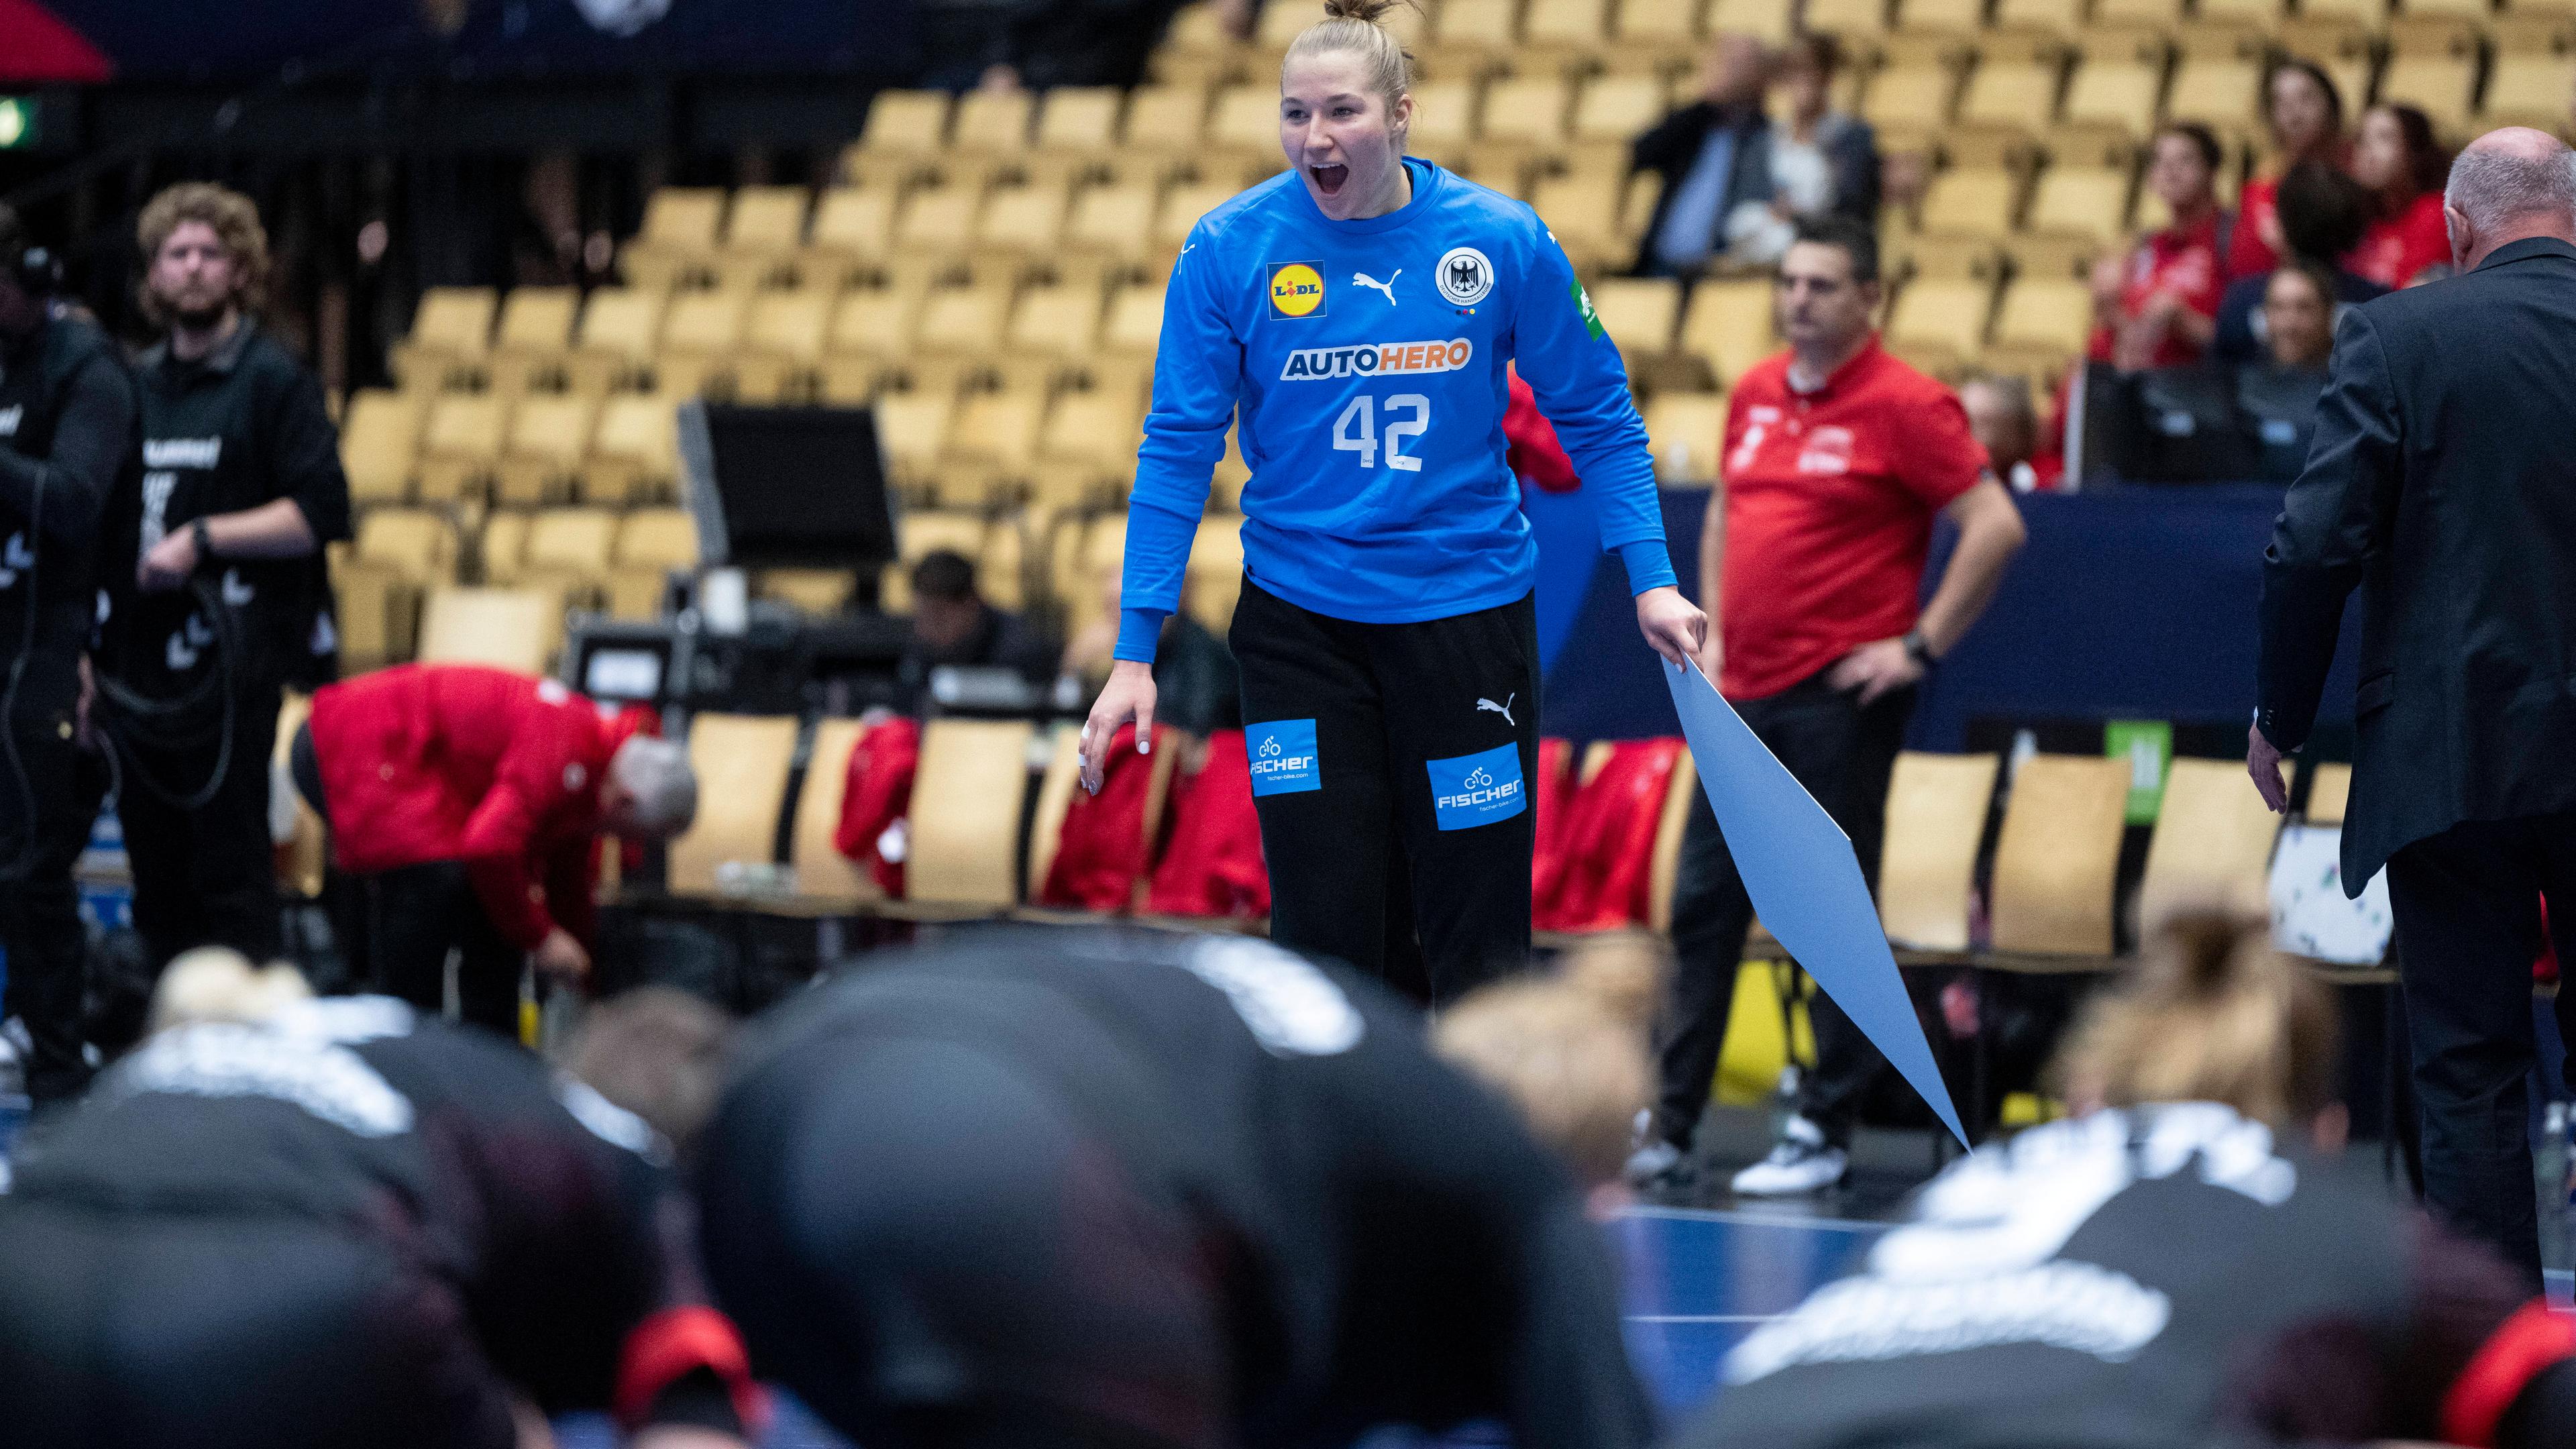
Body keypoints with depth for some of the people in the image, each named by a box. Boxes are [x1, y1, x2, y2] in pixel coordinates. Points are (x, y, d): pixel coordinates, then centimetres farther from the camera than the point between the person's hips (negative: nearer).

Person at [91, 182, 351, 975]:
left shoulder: (273, 379, -2)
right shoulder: (134, 383, 16)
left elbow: (320, 513, -10)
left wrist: (202, 538, -15)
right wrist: (87, 655, 15)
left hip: (227, 664, -6)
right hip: (137, 664, 6)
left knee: (231, 875, -6)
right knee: (157, 882, 9)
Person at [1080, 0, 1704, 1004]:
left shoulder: (1503, 241, -8)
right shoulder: (1230, 248, -8)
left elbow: (1596, 419, 2)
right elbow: (1179, 450, -5)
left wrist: (1650, 580, -6)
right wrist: (1135, 652, -9)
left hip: (1466, 611, 0)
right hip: (1297, 622, 0)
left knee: (1475, 934, 4)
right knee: (1325, 928, 0)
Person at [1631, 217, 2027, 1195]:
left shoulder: (1903, 406, -9)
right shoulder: (1754, 396, 11)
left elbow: (1995, 526, -12)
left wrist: (1920, 646, -12)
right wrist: (1713, 629, 16)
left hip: (1838, 699, -7)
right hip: (1742, 692, 7)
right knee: (1704, 904, 7)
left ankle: (1825, 1133, 5)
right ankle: (1669, 1128, 12)